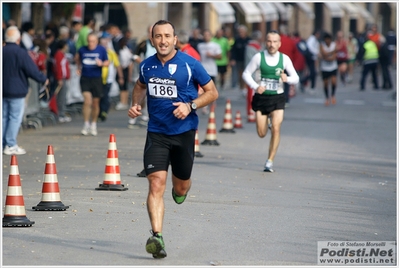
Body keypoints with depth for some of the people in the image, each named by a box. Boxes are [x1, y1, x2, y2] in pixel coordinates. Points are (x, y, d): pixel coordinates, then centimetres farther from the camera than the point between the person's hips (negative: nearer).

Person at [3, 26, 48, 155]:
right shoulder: (20, 53, -15)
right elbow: (32, 70, -13)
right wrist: (44, 79, 3)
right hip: (17, 91, -6)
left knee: (4, 117, 12)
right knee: (15, 118, -2)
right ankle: (10, 145, -4)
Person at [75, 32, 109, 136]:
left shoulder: (101, 50, -1)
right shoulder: (82, 50, 0)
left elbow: (107, 62, 7)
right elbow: (77, 58, 21)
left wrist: (101, 64, -13)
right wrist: (78, 67, 9)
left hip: (97, 79, 1)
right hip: (85, 78, -1)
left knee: (95, 103, 8)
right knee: (87, 100, -16)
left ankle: (94, 125, 26)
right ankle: (86, 124, -7)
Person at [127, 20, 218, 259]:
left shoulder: (190, 64, -9)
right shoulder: (147, 66, 1)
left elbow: (212, 92, -2)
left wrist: (190, 106, -17)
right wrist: (136, 104, 5)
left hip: (183, 132, -1)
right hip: (156, 133, 1)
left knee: (181, 187, 13)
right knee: (156, 183, -15)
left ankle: (181, 190, 53)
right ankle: (157, 237, -22)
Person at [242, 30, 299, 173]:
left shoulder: (285, 59, -2)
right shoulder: (259, 57, -4)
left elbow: (295, 78, 3)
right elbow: (246, 73, 2)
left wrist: (287, 79, -21)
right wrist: (255, 86, -15)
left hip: (277, 98, 0)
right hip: (261, 97, 0)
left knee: (276, 129, -15)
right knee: (261, 133, 2)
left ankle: (270, 161, -5)